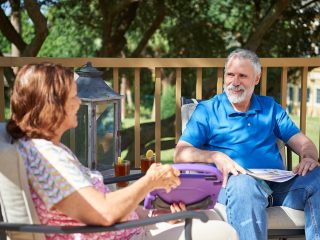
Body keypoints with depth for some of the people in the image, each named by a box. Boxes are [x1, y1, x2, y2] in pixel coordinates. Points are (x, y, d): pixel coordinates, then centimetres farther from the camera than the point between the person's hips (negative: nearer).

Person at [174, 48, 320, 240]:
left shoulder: (270, 107, 23)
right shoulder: (207, 110, 12)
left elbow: (302, 142, 18)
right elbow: (181, 154, 2)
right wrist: (216, 157, -16)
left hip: (279, 183, 4)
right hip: (233, 183, -3)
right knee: (243, 182, -39)